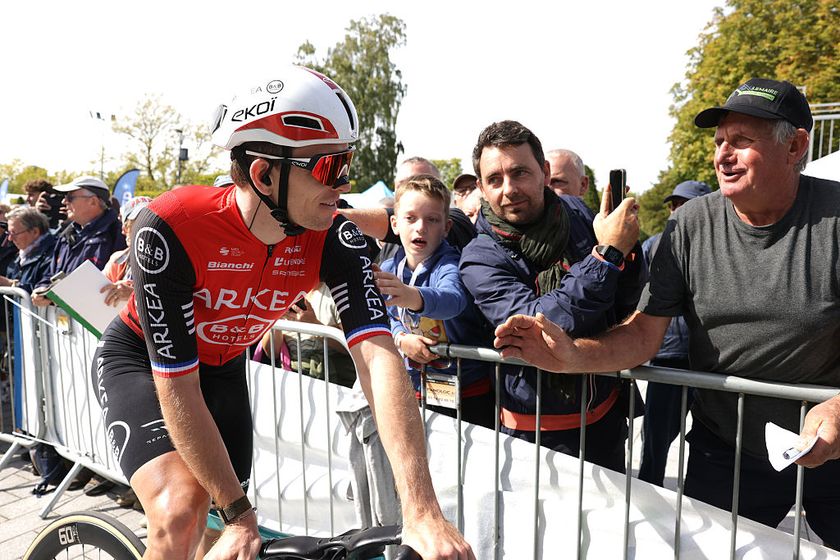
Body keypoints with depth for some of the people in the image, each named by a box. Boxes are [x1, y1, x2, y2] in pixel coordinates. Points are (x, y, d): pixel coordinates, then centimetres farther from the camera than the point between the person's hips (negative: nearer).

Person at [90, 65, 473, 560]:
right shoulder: (169, 230, -36)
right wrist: (239, 514, -28)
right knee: (181, 515, -25)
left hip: (223, 364, 4)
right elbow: (177, 389, -31)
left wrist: (422, 511, -43)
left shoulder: (334, 239, -26)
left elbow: (379, 357, -35)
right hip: (140, 359, -3)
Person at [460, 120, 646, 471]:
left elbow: (631, 307, 0)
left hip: (606, 416, 4)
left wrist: (627, 247, -19)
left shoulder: (576, 214, -4)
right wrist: (607, 253, -32)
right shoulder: (480, 259, -15)